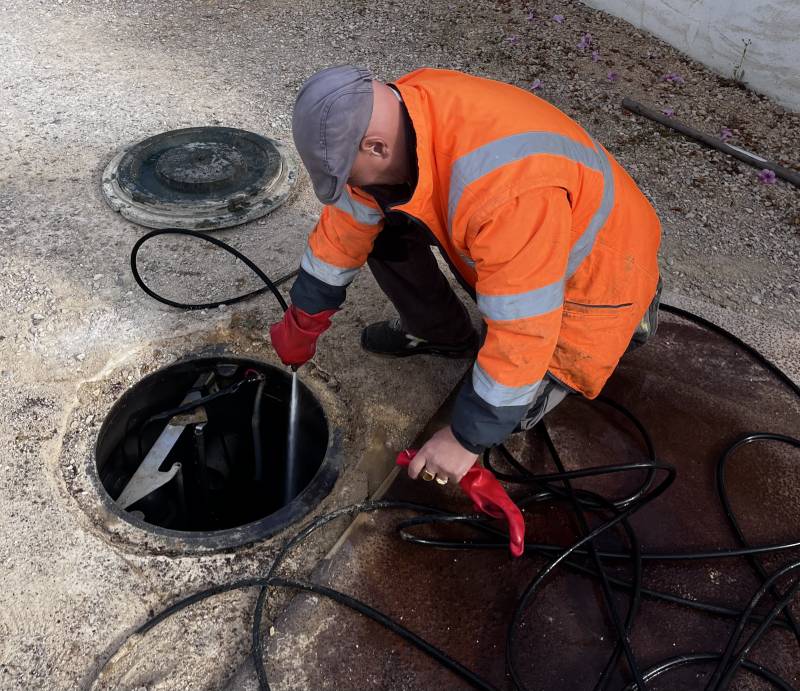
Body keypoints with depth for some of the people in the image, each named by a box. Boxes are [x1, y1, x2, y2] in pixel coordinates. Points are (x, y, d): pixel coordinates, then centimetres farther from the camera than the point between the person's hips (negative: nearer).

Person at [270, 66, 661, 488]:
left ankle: (626, 318, 11)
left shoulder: (506, 190, -43)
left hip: (590, 274, -6)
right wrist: (301, 325, 5)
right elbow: (345, 224, -4)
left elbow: (521, 336, -35)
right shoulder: (385, 118, -18)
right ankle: (443, 334, 19)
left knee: (499, 416, -10)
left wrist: (468, 438, -24)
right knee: (381, 223, -6)